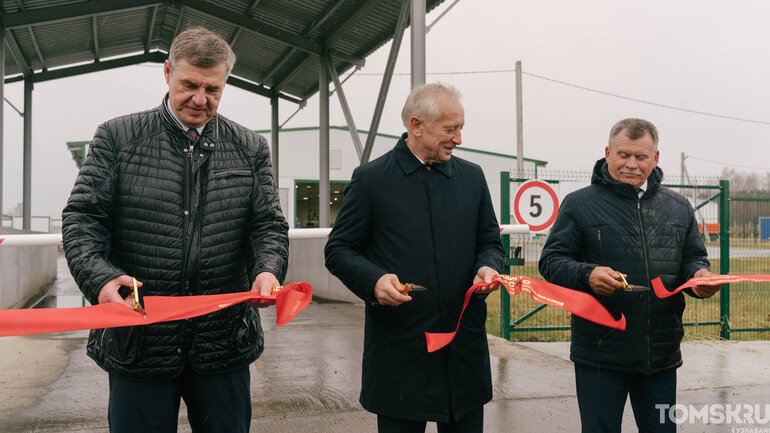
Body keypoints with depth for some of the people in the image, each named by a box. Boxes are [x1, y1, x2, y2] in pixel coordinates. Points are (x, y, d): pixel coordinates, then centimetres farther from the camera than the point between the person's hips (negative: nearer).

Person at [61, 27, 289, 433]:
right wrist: (100, 277, -19)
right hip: (137, 339, -1)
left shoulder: (250, 148, 7)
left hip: (223, 344, 2)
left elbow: (268, 225, 7)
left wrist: (268, 269, -15)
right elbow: (82, 217, -1)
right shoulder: (117, 137, 2)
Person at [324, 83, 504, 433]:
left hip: (466, 348, 4)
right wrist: (374, 279, -18)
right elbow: (339, 249, 1)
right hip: (399, 349, -3)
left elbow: (490, 241, 17)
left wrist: (488, 267, -6)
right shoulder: (371, 179, -2)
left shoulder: (472, 177, 10)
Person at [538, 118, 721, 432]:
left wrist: (699, 276, -6)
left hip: (662, 355, 4)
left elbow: (694, 259, 18)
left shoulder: (679, 207, 12)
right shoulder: (579, 204, -2)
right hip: (600, 355, -4)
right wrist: (587, 275, -24)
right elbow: (551, 261, -5)